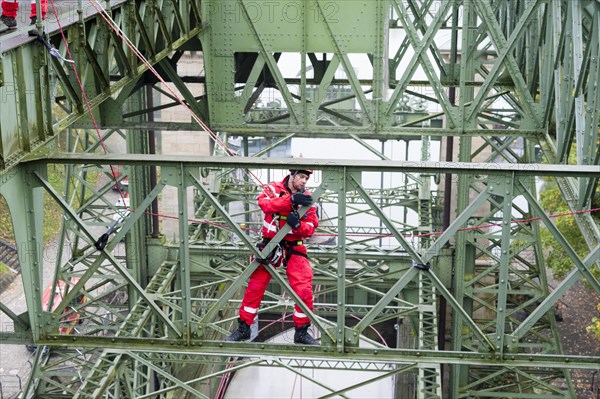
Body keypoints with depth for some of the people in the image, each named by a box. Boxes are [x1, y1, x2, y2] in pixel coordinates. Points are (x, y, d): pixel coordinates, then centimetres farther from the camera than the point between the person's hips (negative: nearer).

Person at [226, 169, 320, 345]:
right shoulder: (273, 189, -3)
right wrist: (291, 200, -38)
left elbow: (311, 227, -4)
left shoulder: (306, 198, 2)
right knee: (255, 286, 2)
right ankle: (243, 328, 17)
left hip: (294, 248, 1)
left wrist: (297, 225, -26)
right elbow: (265, 203, -25)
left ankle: (302, 332, 11)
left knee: (304, 290, -7)